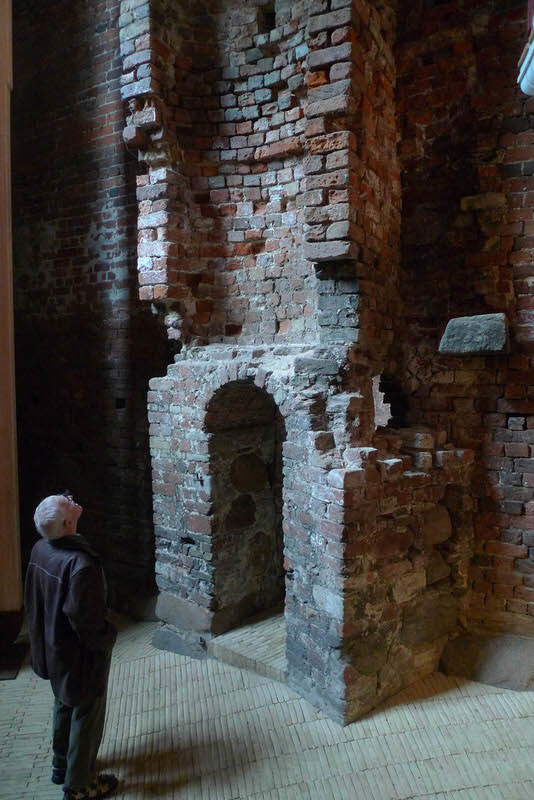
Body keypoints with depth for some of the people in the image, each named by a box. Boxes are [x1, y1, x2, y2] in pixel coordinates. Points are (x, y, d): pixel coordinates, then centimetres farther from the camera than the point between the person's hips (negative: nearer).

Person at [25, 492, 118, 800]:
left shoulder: (40, 550, -8)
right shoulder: (81, 563, -34)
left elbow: (33, 601, 6)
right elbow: (87, 619, -29)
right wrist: (108, 638, -10)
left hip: (53, 648, 8)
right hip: (81, 654, -8)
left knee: (65, 705, 27)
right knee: (87, 716, 12)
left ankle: (61, 765, 46)